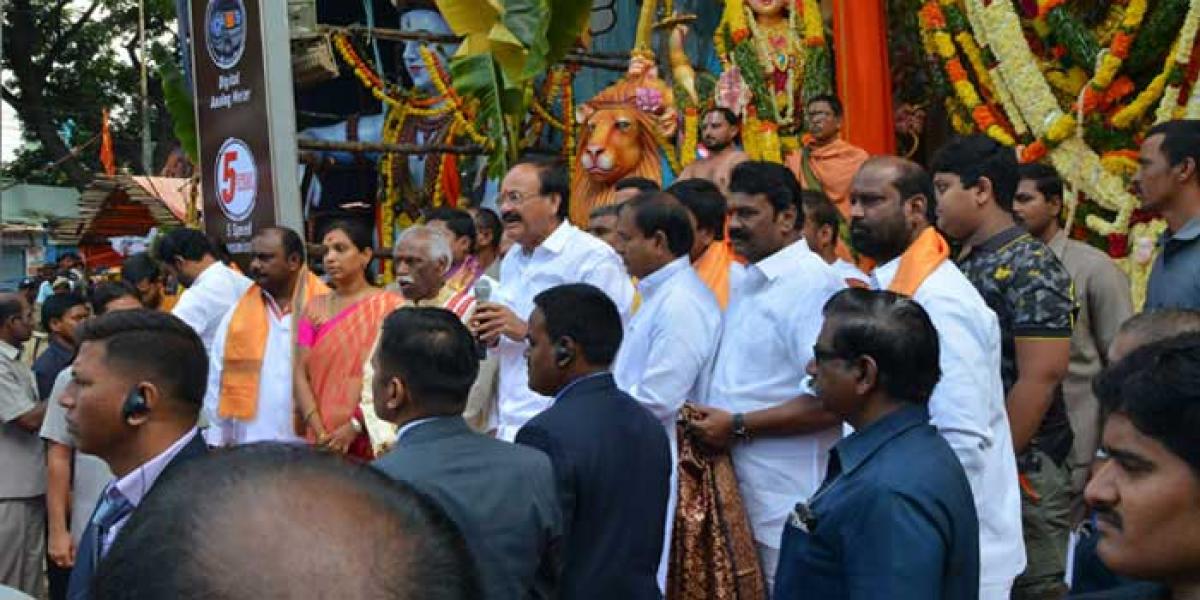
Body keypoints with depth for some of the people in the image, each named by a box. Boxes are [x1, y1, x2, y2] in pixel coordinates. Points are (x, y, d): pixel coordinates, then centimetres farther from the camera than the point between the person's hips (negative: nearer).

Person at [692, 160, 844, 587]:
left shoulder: (811, 283, -15)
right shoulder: (747, 282, 14)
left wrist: (738, 426, -18)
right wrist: (710, 420, 6)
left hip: (785, 500, -8)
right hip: (739, 489, 9)